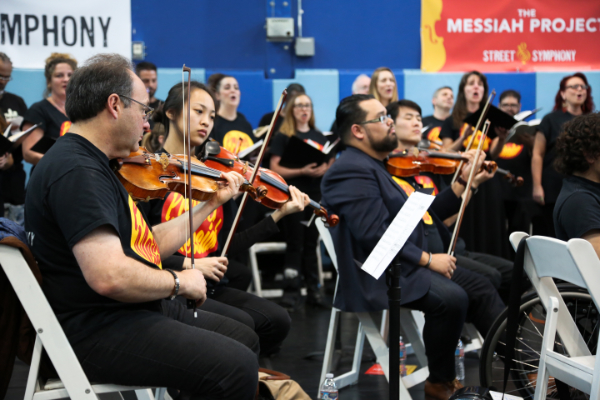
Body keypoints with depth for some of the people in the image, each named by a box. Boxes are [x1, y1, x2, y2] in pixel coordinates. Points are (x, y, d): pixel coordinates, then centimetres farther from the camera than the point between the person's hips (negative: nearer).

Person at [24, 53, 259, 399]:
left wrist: (213, 202, 20)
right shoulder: (77, 172, -20)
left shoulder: (91, 165, 15)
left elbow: (148, 245, 17)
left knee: (245, 340, 17)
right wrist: (179, 282, -14)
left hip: (134, 311, 11)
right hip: (95, 331, -11)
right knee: (236, 367, -22)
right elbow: (109, 276, -31)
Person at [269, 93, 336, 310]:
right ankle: (291, 292, 1)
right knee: (295, 244, -3)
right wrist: (301, 171, -20)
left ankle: (314, 290, 13)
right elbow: (275, 168, -8)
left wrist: (325, 169, -9)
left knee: (311, 243, 8)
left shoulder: (320, 137, 13)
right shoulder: (283, 137, 0)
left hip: (316, 195, 4)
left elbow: (332, 163, 14)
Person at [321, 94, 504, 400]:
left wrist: (463, 181, 10)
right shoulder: (352, 171, -16)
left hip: (405, 267, 11)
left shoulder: (376, 166, 17)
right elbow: (374, 236, -25)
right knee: (451, 298, -27)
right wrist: (427, 259, -19)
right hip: (376, 280, -11)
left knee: (478, 287, 6)